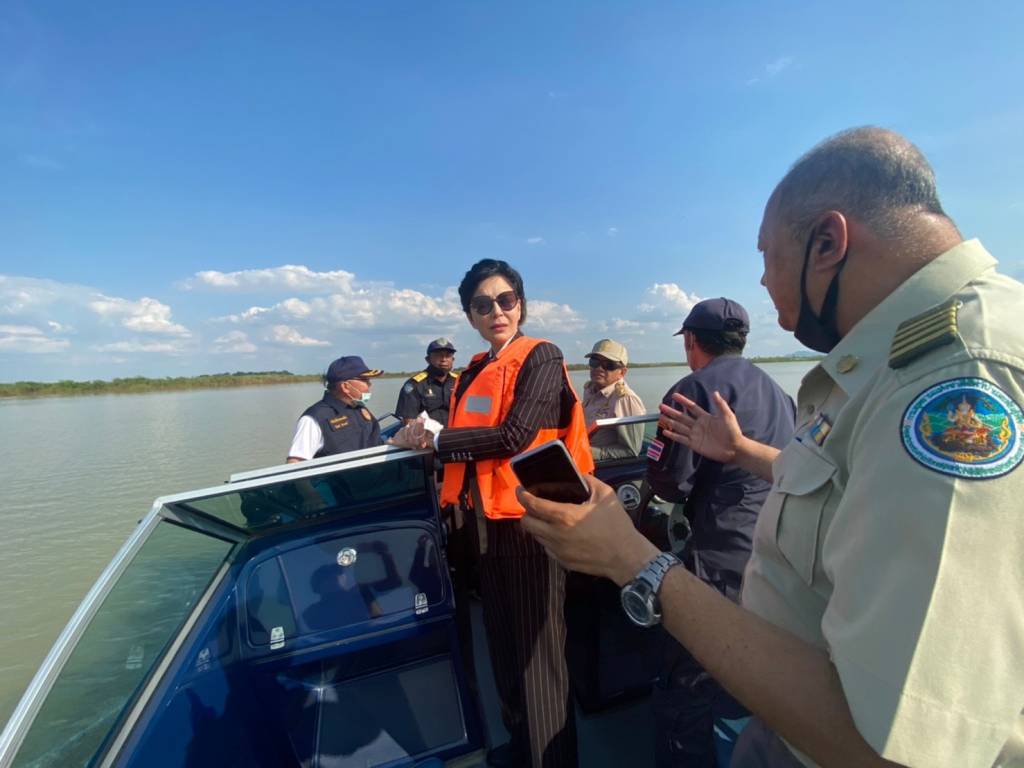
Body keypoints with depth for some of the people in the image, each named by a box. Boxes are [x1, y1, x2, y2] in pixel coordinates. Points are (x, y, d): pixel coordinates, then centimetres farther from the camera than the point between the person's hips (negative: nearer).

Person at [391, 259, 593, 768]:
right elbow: (468, 440, 14)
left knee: (537, 644, 4)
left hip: (529, 518, -7)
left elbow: (515, 436, -20)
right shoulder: (474, 372, 13)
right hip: (485, 519, 7)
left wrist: (435, 440, -13)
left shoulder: (541, 357, -8)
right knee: (502, 637, 20)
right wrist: (424, 437, -1)